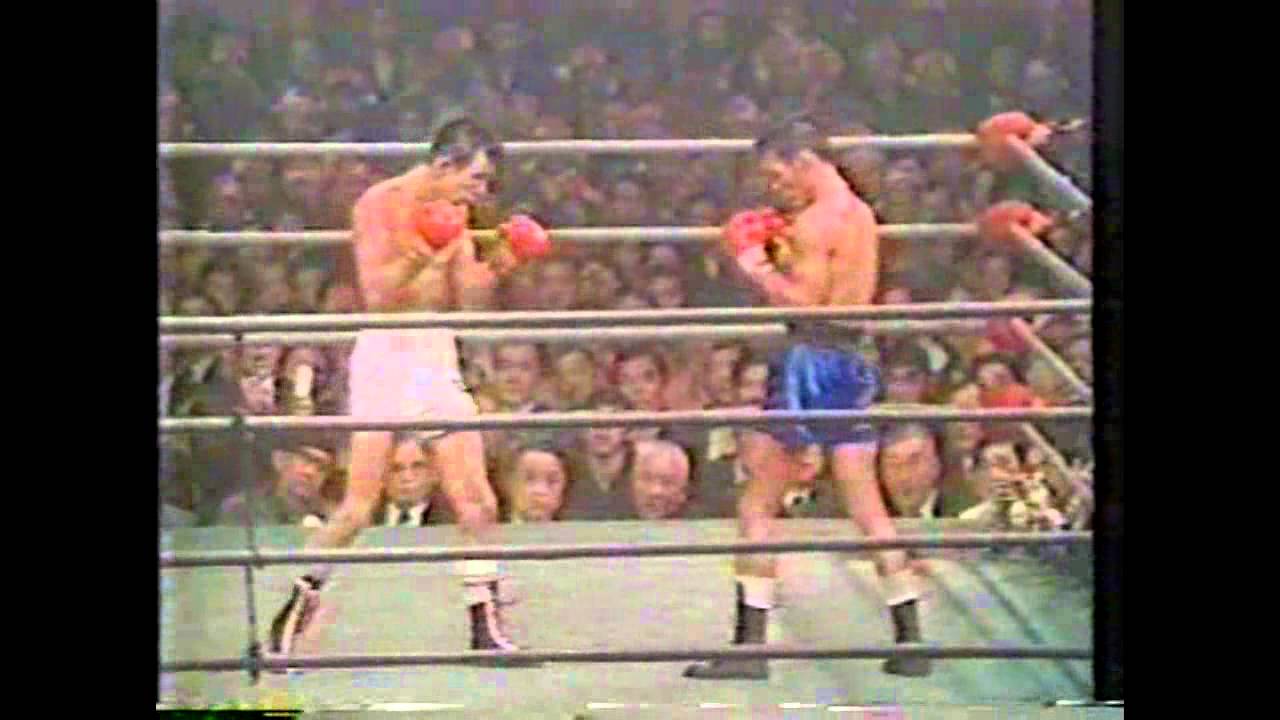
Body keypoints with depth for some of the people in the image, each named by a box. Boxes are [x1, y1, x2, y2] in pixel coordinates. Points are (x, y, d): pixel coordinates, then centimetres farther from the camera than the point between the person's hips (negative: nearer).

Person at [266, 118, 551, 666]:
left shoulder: (455, 216, 12)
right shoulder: (380, 204, -8)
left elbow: (470, 305, 11)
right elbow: (376, 295, -16)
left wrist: (494, 267, -5)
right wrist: (420, 256, -31)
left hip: (438, 354, 6)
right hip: (386, 352, -6)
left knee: (477, 501, 1)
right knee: (360, 504, -10)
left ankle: (486, 630, 8)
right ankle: (292, 616, 3)